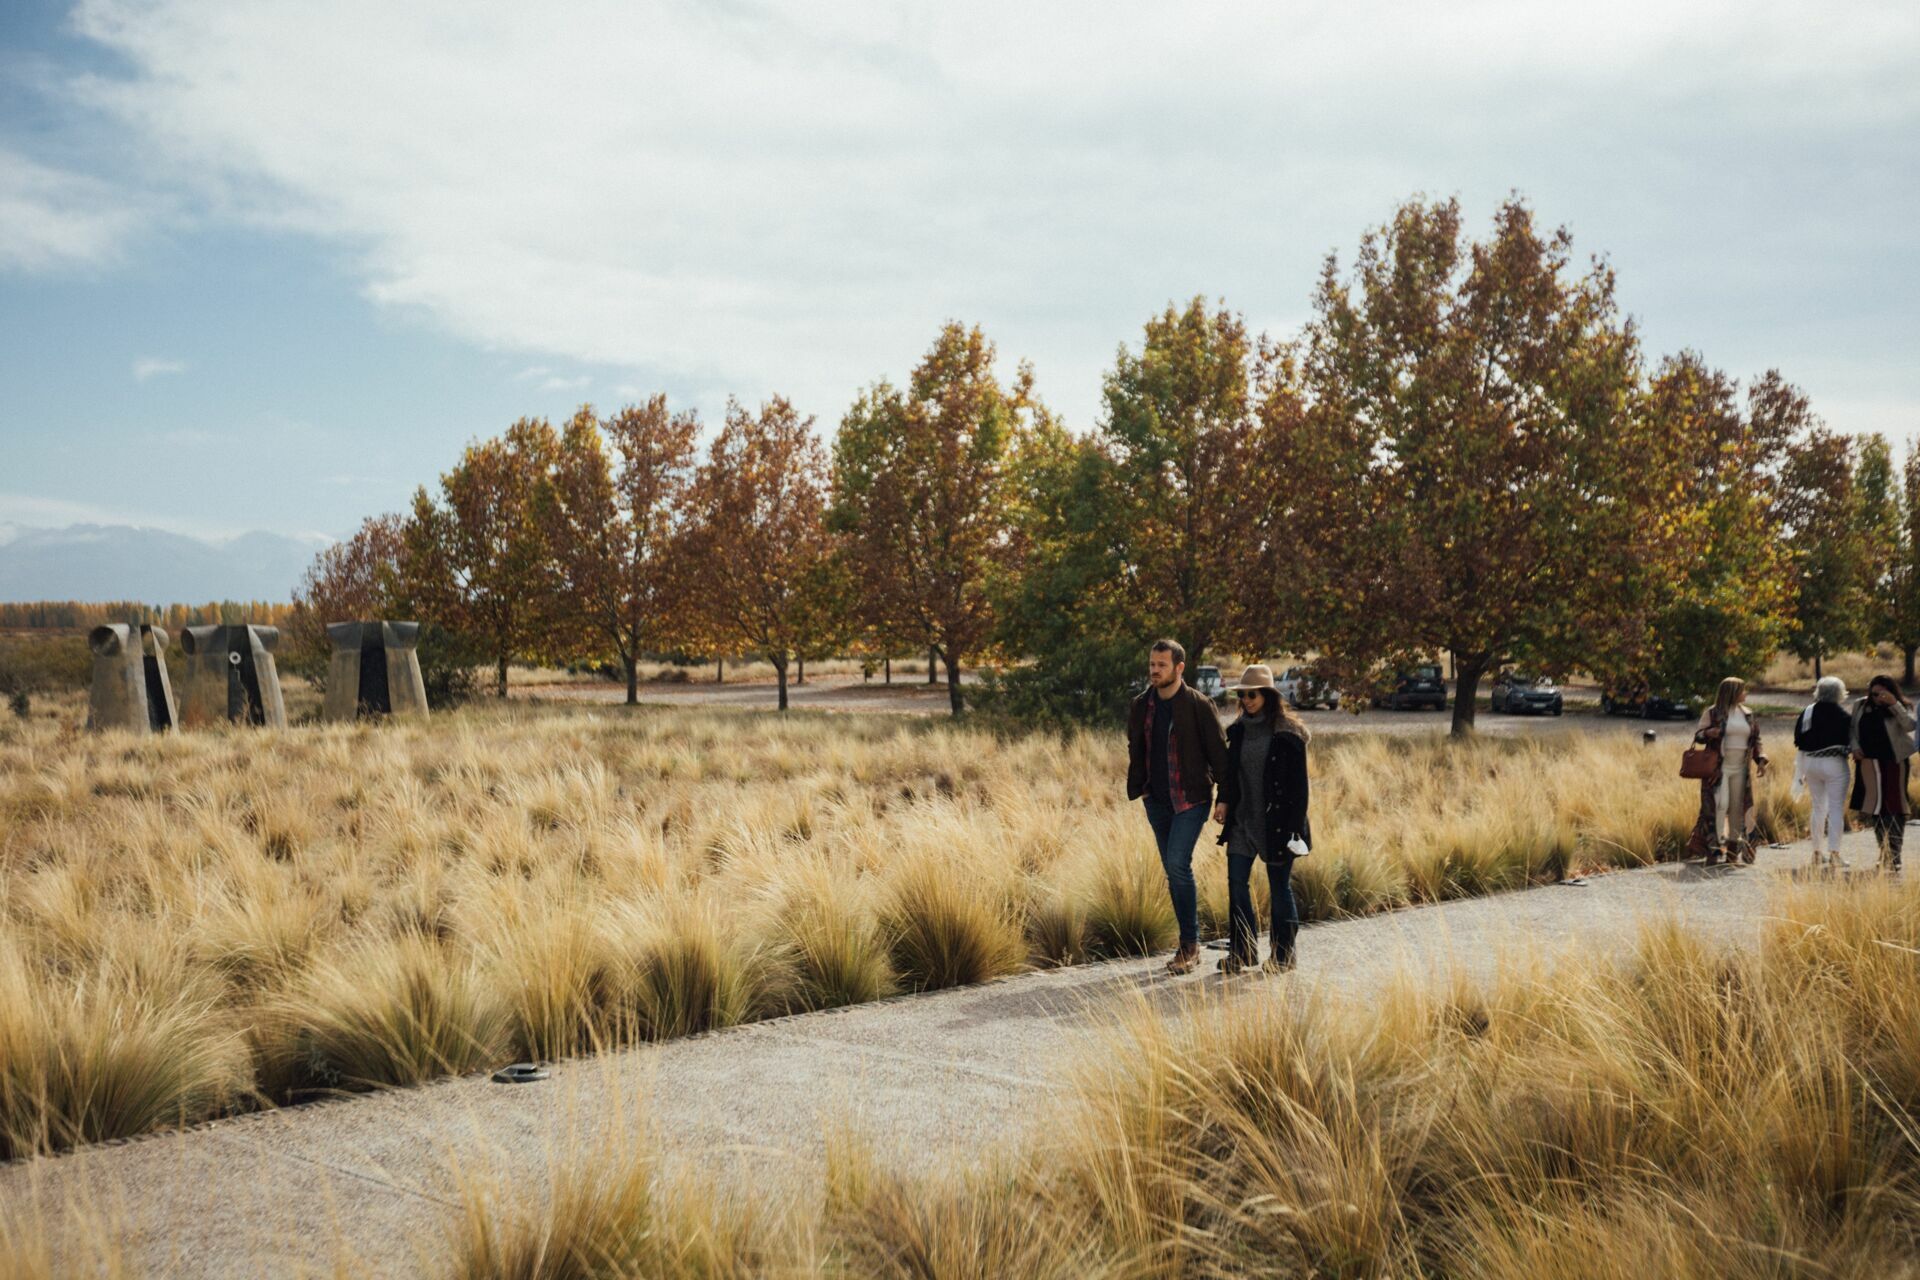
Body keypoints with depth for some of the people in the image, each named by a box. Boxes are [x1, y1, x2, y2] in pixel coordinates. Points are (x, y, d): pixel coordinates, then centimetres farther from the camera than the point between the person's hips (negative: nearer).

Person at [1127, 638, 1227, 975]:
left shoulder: (1199, 705, -9)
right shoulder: (1141, 706, 7)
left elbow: (1218, 752, -7)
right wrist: (1138, 790, 11)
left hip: (1191, 799, -6)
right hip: (1157, 801, 6)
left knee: (1178, 864, -18)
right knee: (1172, 871, 10)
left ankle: (1190, 944, -5)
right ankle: (1190, 946, 19)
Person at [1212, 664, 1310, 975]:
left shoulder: (1288, 733, -9)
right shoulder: (1239, 730, 8)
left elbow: (1299, 783, -9)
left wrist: (1294, 827, -13)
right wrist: (1223, 801, 2)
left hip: (1275, 823, -5)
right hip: (1243, 820, 5)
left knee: (1280, 887, 5)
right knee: (1236, 882, 0)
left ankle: (1283, 955, 17)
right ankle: (1242, 952, 9)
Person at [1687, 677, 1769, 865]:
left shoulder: (1746, 714, 12)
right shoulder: (1712, 713, -3)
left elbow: (1755, 740, 18)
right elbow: (1697, 735, -1)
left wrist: (1760, 759, 4)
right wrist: (1708, 733, -23)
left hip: (1740, 770, 5)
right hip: (1718, 769, -5)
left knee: (1737, 808, 6)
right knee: (1720, 805, -14)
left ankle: (1733, 850, 15)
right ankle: (1714, 848, -14)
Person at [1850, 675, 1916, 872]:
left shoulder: (1902, 708, -2)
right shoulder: (1860, 706, 7)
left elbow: (1910, 726, -19)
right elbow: (1852, 728, 13)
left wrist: (1895, 704, -25)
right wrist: (1855, 747, -3)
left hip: (1893, 761, -3)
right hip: (1868, 762, 3)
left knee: (1894, 806, -3)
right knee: (1874, 807, 6)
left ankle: (1894, 855, 0)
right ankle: (1884, 852, 17)